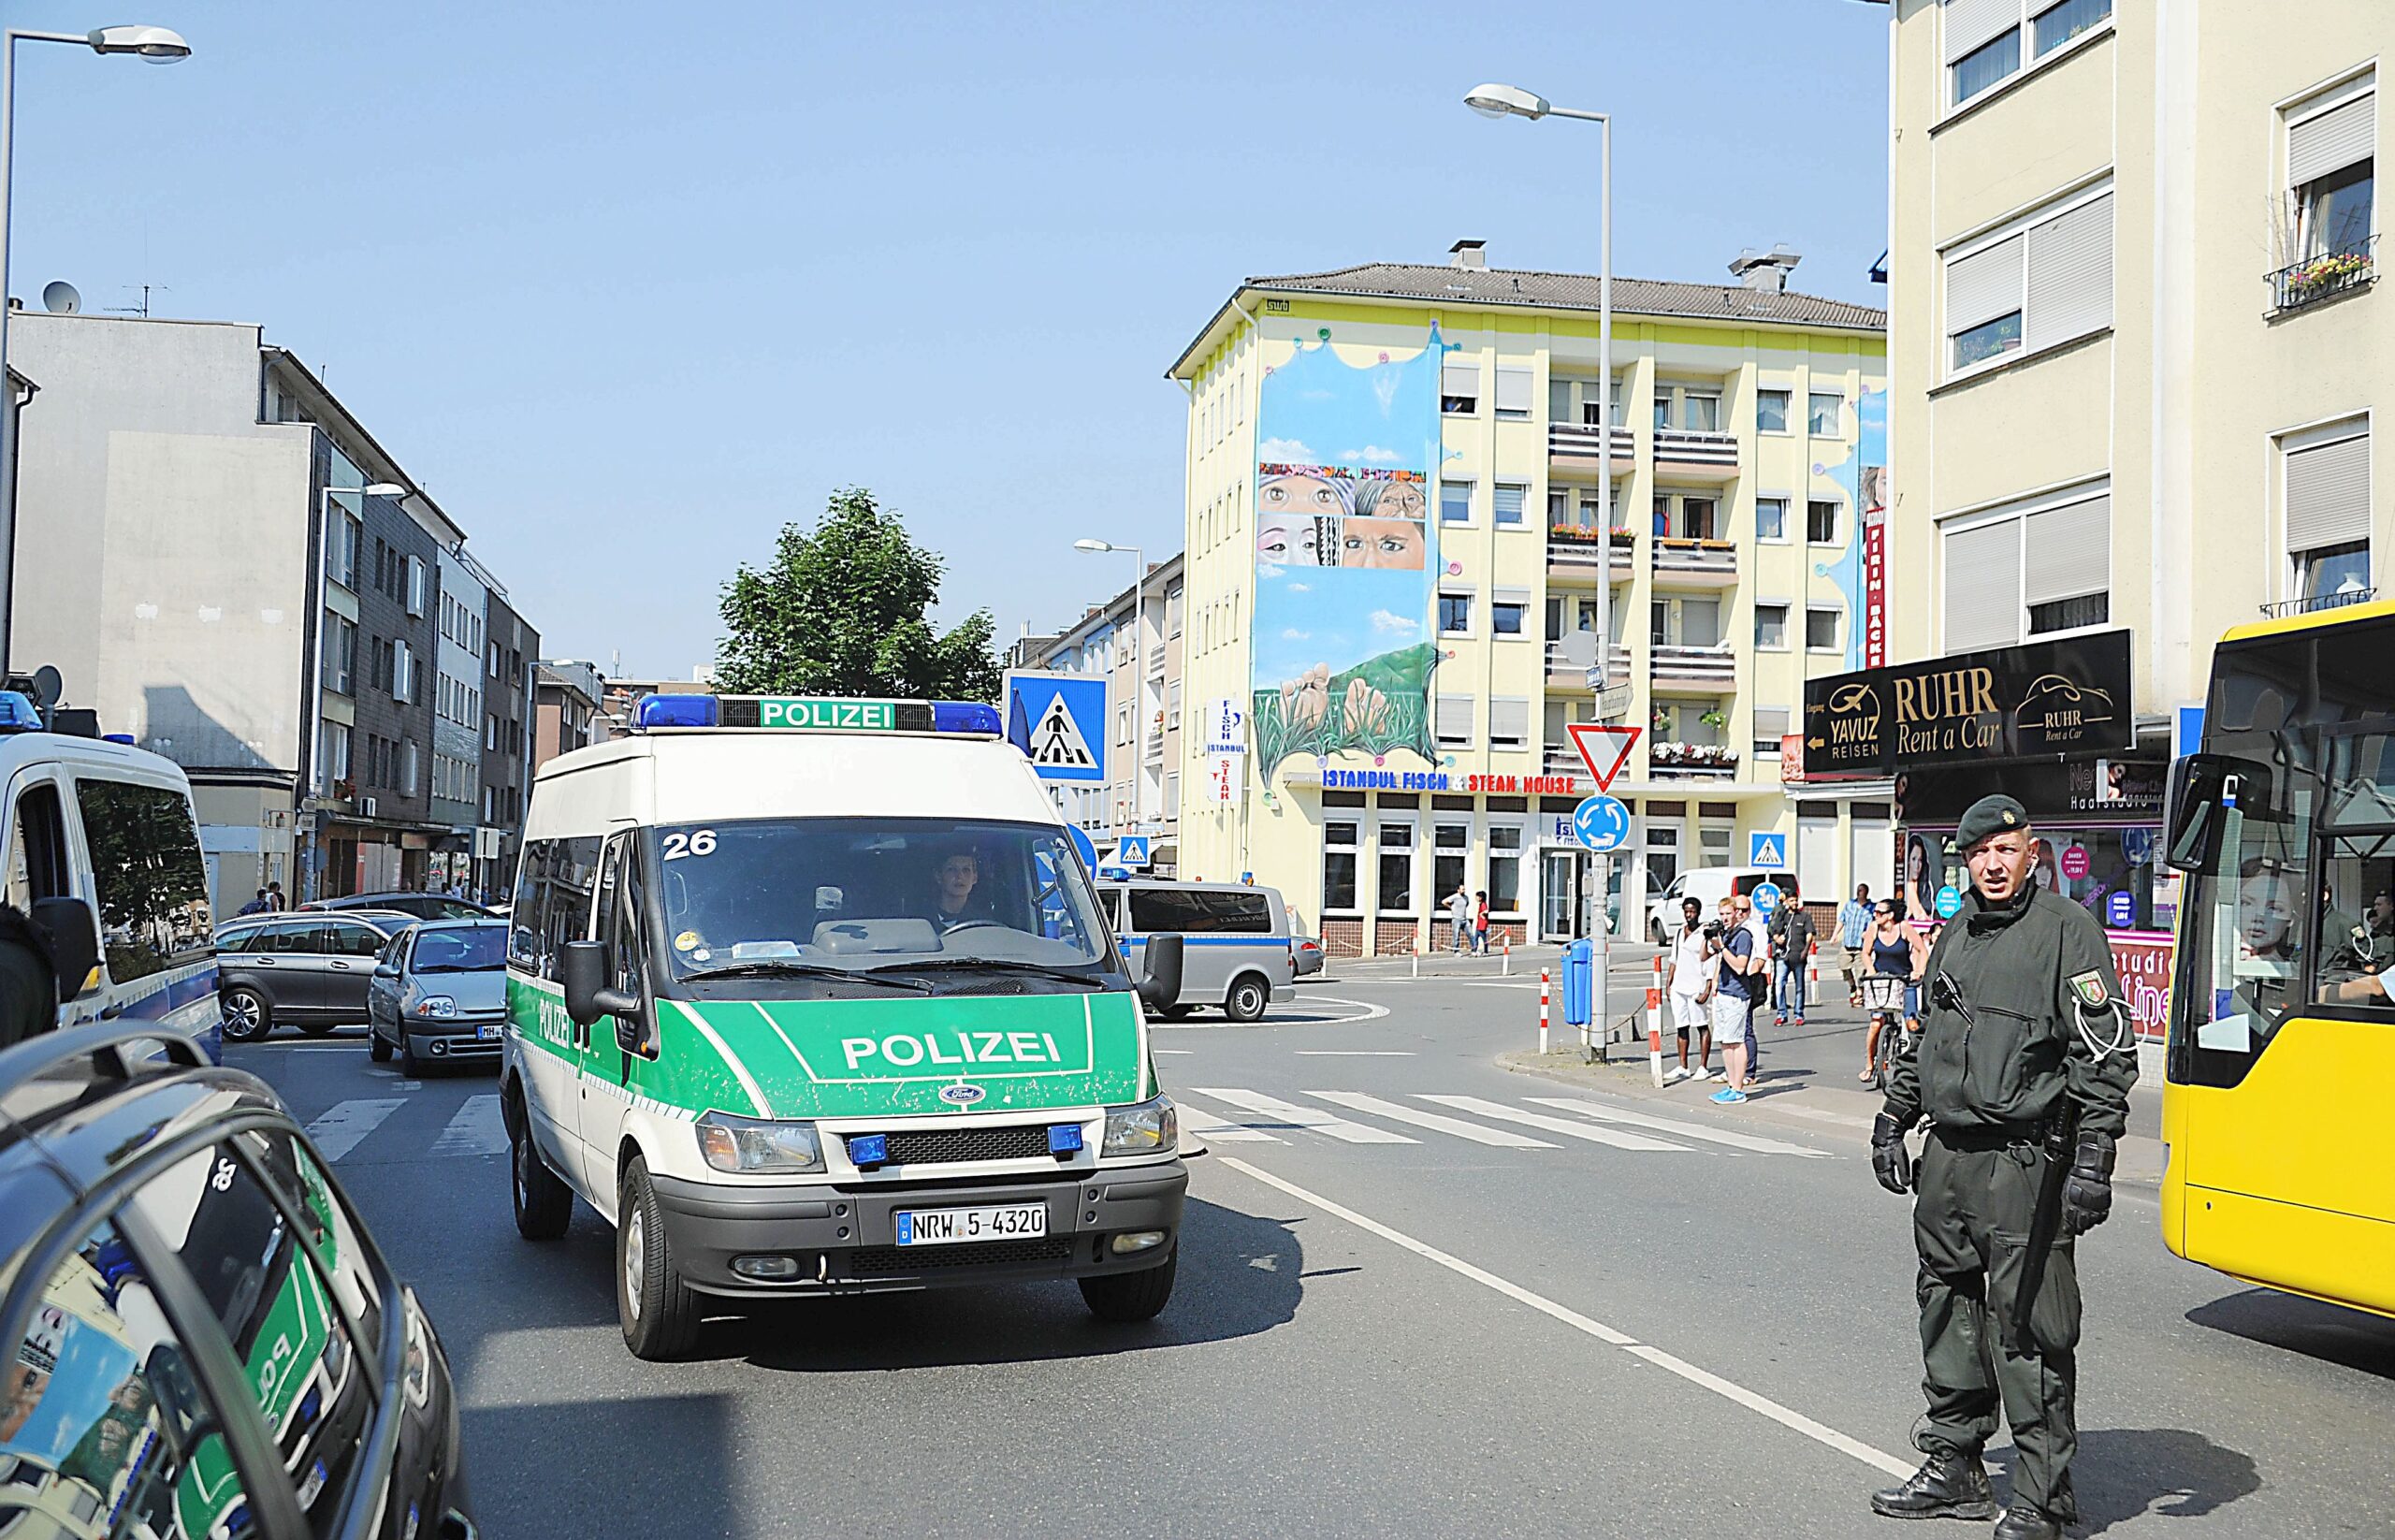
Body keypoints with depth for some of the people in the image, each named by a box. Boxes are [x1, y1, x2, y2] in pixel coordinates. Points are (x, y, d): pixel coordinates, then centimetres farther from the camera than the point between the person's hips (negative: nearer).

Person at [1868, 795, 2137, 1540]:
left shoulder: (2067, 928, -6)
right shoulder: (1956, 934, 16)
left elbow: (2106, 1054, -11)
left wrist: (2092, 1158, -17)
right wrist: (1893, 1117, 22)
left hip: (2025, 1162, -7)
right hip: (1947, 1153, 7)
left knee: (2026, 1328, -4)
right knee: (1947, 1308, 14)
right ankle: (1954, 1469, 27)